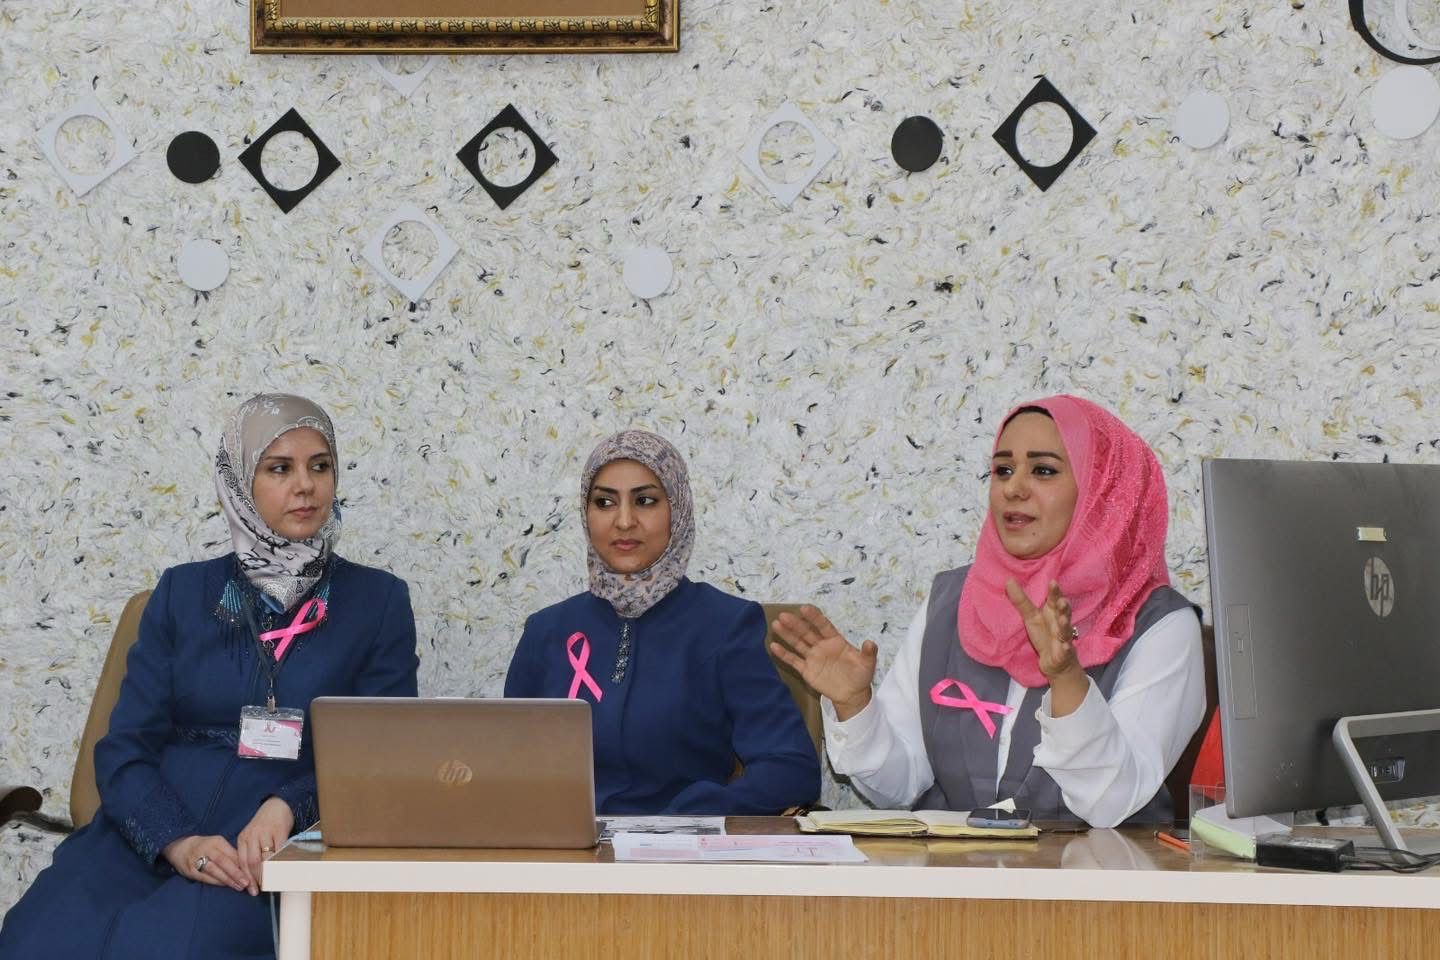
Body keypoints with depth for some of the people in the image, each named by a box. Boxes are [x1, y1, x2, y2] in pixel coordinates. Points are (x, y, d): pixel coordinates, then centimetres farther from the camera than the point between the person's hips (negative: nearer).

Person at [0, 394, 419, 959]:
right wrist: (177, 841, -16)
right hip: (146, 839, 3)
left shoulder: (378, 601, 9)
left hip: (282, 850, -2)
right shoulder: (182, 592, 12)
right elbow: (124, 748, 5)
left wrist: (289, 807, -17)